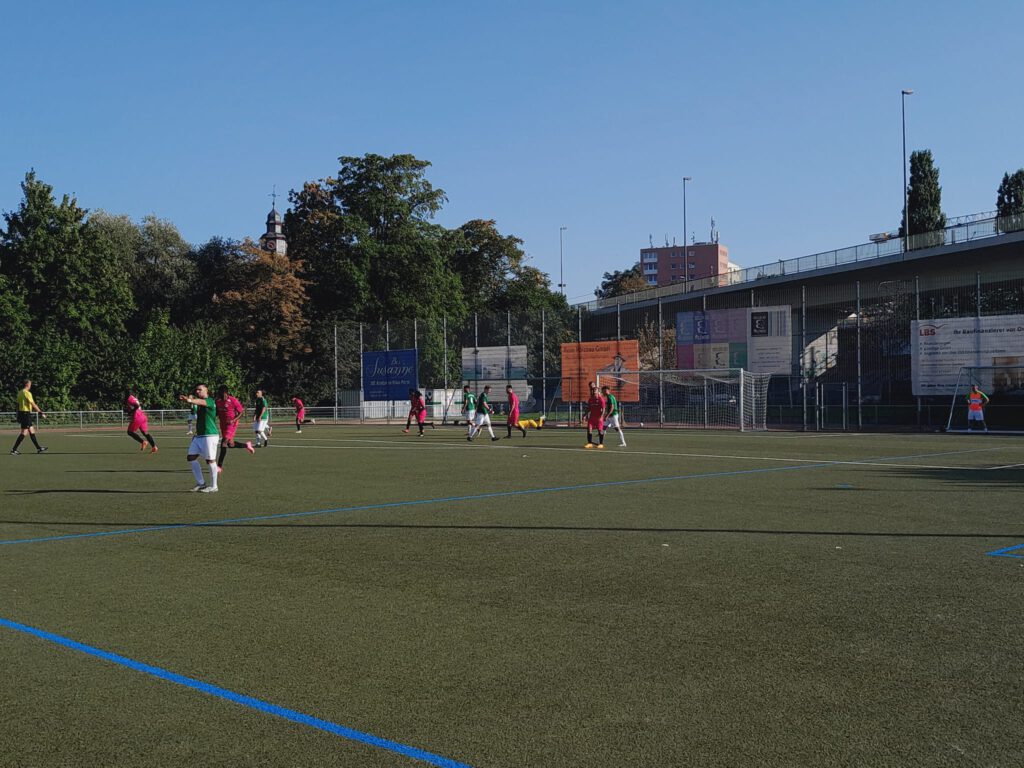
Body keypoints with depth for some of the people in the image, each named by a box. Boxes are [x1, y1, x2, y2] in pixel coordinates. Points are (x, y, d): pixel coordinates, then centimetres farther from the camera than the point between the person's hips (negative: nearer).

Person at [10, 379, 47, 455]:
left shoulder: (20, 392, 13)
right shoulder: (27, 393, -14)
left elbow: (18, 404, 17)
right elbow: (33, 405, -18)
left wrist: (18, 416, 21)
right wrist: (41, 413, -15)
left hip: (21, 412, 10)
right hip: (26, 413, -10)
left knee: (32, 431, 12)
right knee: (24, 432, -7)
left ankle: (38, 448, 16)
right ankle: (14, 450, -8)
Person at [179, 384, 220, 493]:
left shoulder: (210, 401, -12)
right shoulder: (199, 404, 20)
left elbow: (201, 402, -32)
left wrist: (190, 400, -50)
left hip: (210, 435, -9)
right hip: (199, 435, 9)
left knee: (210, 460, -3)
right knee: (191, 457, 7)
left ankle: (213, 486, 6)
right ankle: (200, 483, 16)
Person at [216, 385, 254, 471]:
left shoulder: (233, 400, -16)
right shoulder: (218, 401, 2)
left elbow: (242, 411, -9)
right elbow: (217, 412, 17)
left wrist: (233, 420, -21)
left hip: (231, 424, -7)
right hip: (223, 424, 7)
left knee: (224, 443, -18)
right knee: (230, 444, 14)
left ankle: (219, 466, -15)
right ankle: (246, 445, 41)